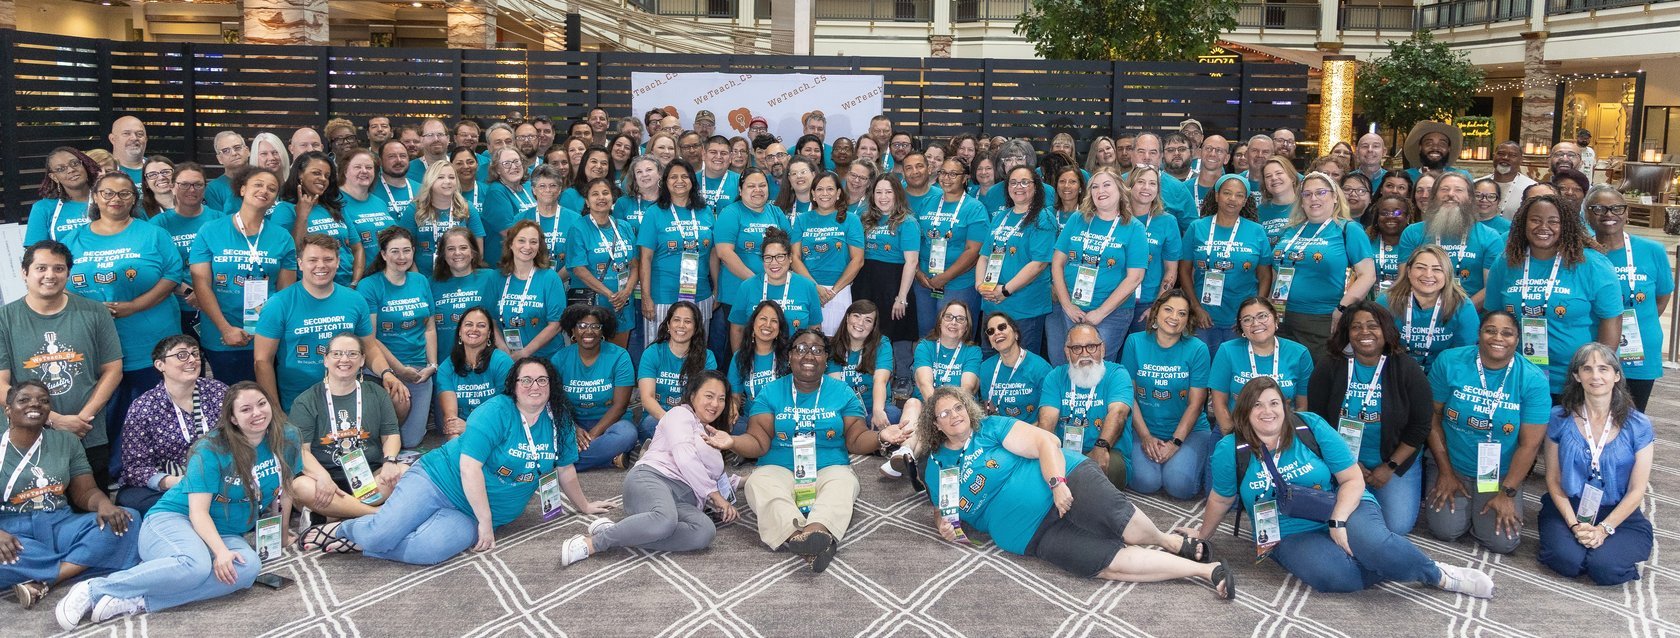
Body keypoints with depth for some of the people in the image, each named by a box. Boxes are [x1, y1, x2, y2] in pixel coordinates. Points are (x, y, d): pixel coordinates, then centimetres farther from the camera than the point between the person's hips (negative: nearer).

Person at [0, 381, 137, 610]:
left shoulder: (66, 441, 11)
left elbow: (85, 492, 7)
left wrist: (104, 504, -18)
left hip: (60, 526, 4)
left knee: (127, 519, -23)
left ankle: (42, 583, -29)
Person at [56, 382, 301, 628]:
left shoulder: (286, 438, -4)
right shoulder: (212, 449, -14)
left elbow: (284, 489, 10)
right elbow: (198, 511, -18)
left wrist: (280, 536, 13)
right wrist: (221, 551, -32)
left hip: (224, 533, 4)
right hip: (172, 518, -4)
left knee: (249, 568, -33)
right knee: (196, 565, -40)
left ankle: (135, 601, -31)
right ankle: (94, 589, -23)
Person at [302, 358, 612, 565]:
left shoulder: (560, 420, 2)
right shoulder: (497, 411, -14)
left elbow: (566, 469, 15)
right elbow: (470, 465, -20)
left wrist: (583, 506, 22)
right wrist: (485, 521, -21)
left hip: (472, 516, 4)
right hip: (438, 482, -3)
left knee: (430, 549, -28)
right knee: (382, 533, -23)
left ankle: (356, 543, -4)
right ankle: (339, 528, 13)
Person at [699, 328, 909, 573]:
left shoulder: (843, 392, 11)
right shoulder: (770, 392, 9)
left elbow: (856, 440, 6)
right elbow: (759, 442, 2)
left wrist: (880, 437, -15)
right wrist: (732, 442, -18)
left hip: (829, 469, 1)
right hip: (778, 470, 0)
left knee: (843, 484, -34)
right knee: (759, 483, -34)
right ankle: (817, 543, -56)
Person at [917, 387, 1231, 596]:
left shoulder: (991, 427, 3)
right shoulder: (936, 466, 12)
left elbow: (1045, 441, -6)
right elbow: (943, 510, 23)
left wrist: (1058, 483, -21)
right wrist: (944, 524, -1)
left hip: (1065, 476, -1)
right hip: (1037, 533, 2)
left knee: (1117, 516, -32)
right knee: (1110, 563, -21)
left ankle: (1168, 541, 0)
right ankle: (1203, 568, -13)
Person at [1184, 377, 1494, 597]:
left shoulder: (1311, 427, -8)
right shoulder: (1230, 451, -8)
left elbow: (1353, 479, -6)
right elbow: (1221, 499, 9)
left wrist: (1339, 522, -19)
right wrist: (1203, 534, 19)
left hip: (1344, 507, 0)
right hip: (1290, 534, 0)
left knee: (1372, 543, -33)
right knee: (1334, 575, -33)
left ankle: (1437, 574, -7)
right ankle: (1389, 562, -7)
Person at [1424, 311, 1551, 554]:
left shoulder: (1533, 379, -11)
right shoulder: (1450, 362, -11)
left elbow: (1529, 444, -10)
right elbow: (1433, 417, -6)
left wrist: (1507, 493, -11)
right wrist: (1445, 472, -6)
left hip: (1501, 475, 1)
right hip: (1451, 465, 0)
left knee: (1503, 542, -13)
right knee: (1446, 530, -16)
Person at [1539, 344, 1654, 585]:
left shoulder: (1638, 425, -3)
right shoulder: (1560, 419, -2)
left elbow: (1637, 490, -2)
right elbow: (1553, 479, 1)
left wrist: (1604, 529, -12)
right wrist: (1574, 525, -12)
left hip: (1619, 513, 0)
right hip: (1568, 509, 0)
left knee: (1606, 568, -25)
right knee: (1567, 561, -28)